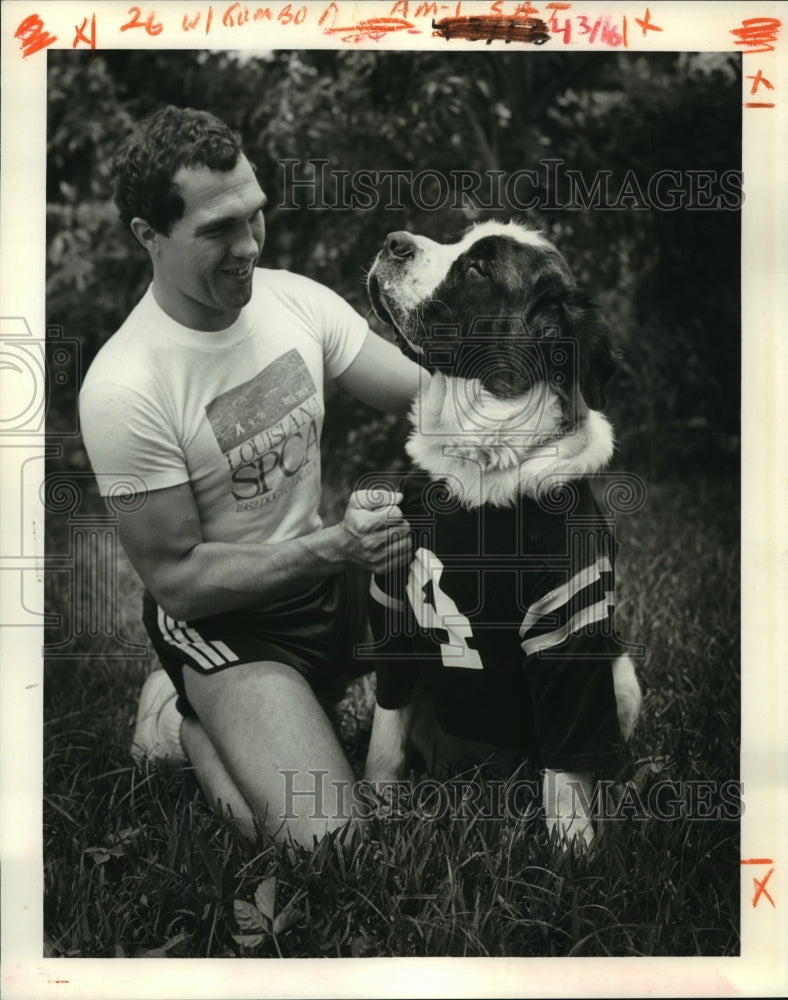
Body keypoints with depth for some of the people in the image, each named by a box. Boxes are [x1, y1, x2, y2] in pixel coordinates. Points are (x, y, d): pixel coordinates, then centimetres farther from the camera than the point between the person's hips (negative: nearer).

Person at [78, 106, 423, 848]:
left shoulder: (295, 299, -8)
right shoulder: (124, 388, -24)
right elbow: (176, 580, -20)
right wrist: (333, 548, -31)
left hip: (325, 573, 6)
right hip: (218, 617, -6)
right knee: (336, 848, -19)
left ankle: (328, 693, 15)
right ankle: (187, 723, 7)